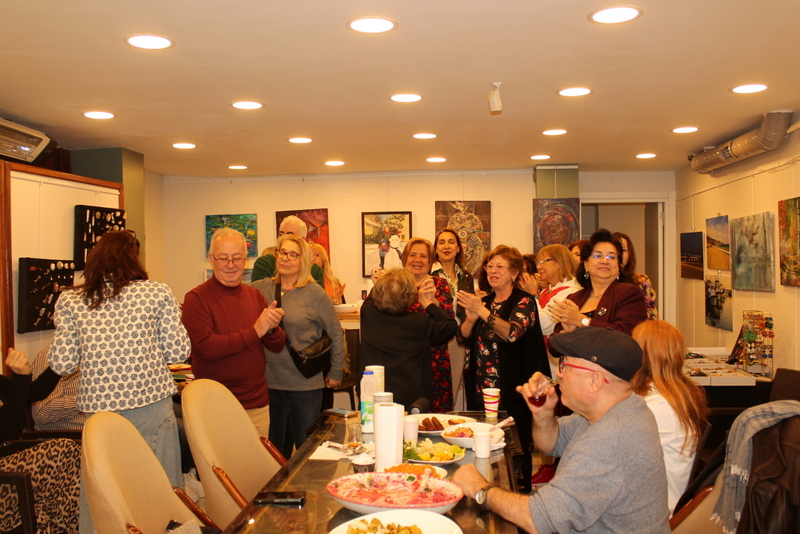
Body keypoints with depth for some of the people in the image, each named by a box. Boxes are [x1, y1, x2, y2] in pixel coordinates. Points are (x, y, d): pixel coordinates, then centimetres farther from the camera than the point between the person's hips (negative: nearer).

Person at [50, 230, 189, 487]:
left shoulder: (70, 301, 1)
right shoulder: (157, 293, -4)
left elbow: (62, 364, 1)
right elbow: (177, 352, -2)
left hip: (98, 411, 2)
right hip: (152, 407, -2)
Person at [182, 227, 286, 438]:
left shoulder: (255, 295, 7)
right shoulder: (196, 299, -8)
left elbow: (278, 345, 7)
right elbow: (207, 347, -19)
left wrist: (272, 328, -15)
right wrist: (255, 331, -19)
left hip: (257, 403, 5)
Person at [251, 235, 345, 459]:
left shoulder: (314, 293, -5)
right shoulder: (260, 289, 2)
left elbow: (336, 334, 1)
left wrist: (336, 373, 4)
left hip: (306, 384, -3)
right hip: (269, 382, 3)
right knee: (275, 447, 16)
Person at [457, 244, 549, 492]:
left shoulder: (524, 301, -4)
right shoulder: (484, 301, 15)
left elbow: (513, 332, -22)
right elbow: (463, 336, 7)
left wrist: (482, 311, -29)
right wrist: (471, 318, -13)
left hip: (512, 390, -5)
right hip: (481, 389, 5)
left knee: (515, 448, -2)